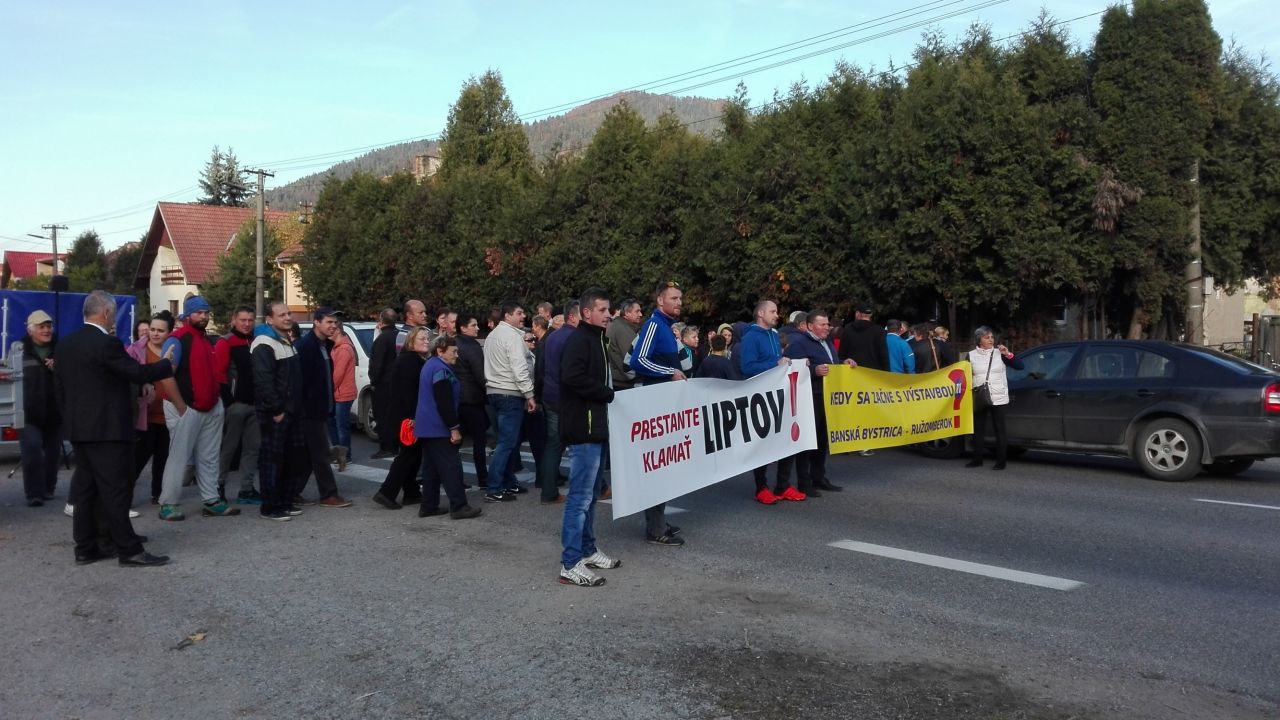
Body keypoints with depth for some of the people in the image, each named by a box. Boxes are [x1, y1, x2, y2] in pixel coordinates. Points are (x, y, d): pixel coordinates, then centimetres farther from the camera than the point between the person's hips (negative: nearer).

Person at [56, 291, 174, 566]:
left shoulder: (66, 344, 11)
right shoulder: (106, 343, -16)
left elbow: (59, 386, 15)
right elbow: (138, 373, -15)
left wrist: (71, 417, 21)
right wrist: (167, 365, 1)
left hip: (78, 428, 9)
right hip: (107, 429, -9)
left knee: (85, 488, 12)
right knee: (115, 489, -6)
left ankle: (85, 548, 17)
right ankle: (129, 550, -2)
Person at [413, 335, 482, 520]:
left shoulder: (429, 365, 15)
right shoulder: (441, 370, -17)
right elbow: (445, 403, -22)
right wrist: (454, 428, -20)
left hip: (427, 427, 10)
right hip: (438, 428, -10)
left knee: (433, 467, 13)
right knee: (451, 466, -7)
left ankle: (428, 506, 16)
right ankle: (458, 507, -6)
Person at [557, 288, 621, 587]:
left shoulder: (597, 339, 18)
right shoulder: (579, 339, -13)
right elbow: (572, 377, -27)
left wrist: (607, 391, 4)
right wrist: (607, 393, -16)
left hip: (596, 427, 10)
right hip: (583, 428, -10)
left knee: (591, 494, 17)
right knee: (580, 495, -8)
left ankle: (587, 550, 28)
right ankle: (570, 564, -3)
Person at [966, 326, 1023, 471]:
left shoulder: (999, 353, 2)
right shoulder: (972, 355, 4)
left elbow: (1019, 366, 0)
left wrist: (1008, 355, -13)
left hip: (998, 398, -2)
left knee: (999, 429, 0)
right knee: (978, 429, 8)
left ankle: (1001, 461, 4)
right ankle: (977, 459, 18)